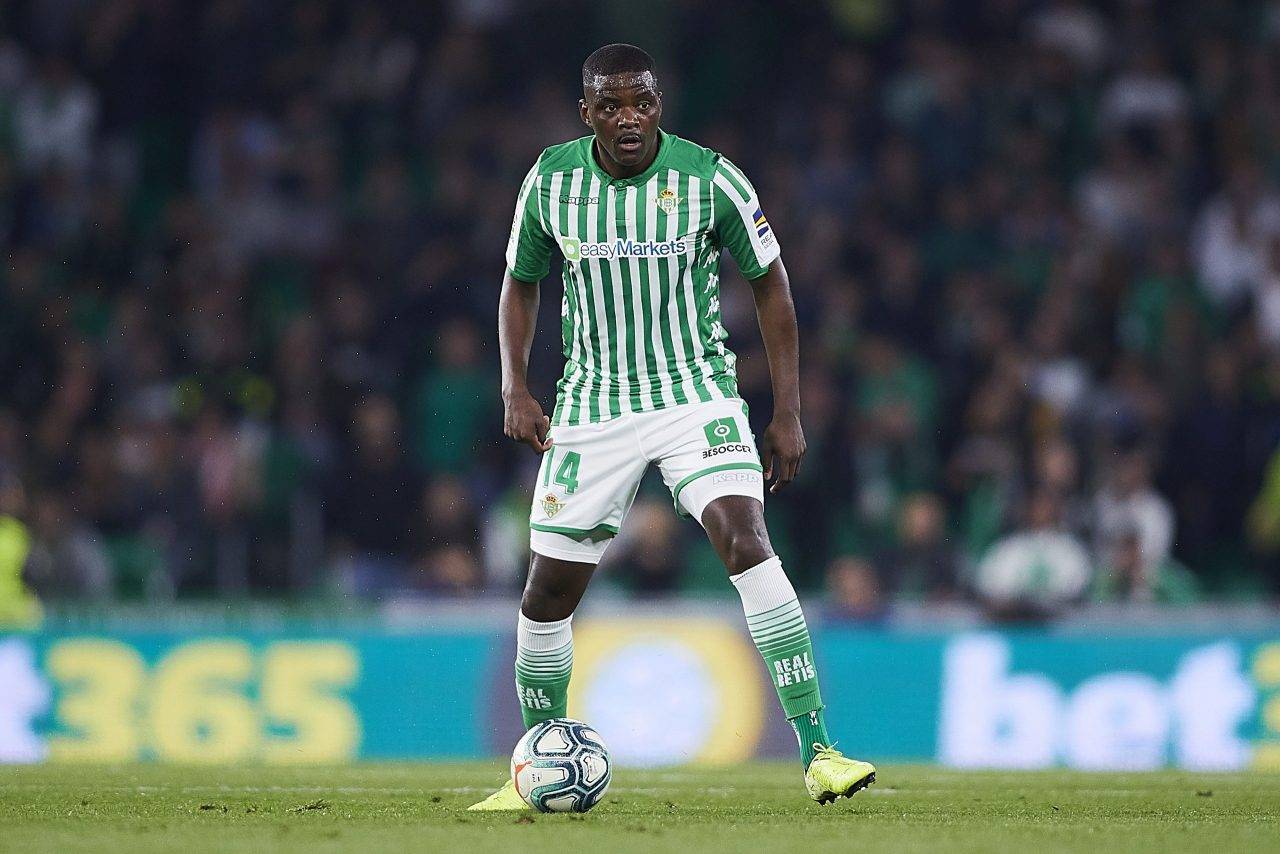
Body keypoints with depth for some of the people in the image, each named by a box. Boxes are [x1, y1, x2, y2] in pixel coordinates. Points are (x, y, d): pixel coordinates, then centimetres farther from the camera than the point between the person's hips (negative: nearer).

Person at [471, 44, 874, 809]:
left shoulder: (711, 179, -11)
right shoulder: (551, 181, -4)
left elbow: (771, 285, 0)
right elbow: (521, 282, 13)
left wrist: (789, 415, -2)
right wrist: (516, 388, 0)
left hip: (697, 393, -3)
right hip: (594, 403, 3)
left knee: (746, 540, -25)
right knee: (549, 593, 3)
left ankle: (819, 753, -24)